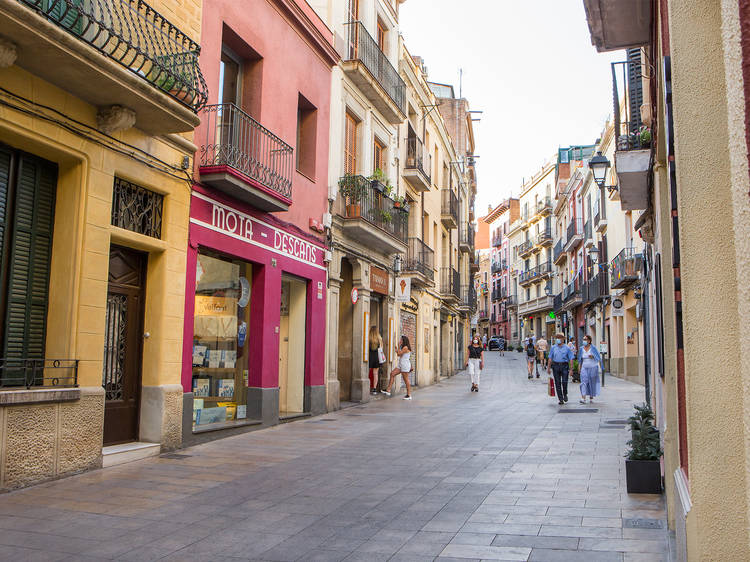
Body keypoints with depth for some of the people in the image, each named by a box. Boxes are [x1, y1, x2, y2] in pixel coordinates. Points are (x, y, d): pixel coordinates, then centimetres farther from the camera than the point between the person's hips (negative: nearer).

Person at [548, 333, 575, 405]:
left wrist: (571, 369, -4)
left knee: (564, 381, -11)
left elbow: (571, 359, 2)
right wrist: (548, 368, 7)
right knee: (558, 383, 1)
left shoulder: (567, 348, 4)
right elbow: (550, 358, 11)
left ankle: (565, 394, 17)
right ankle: (560, 399, 8)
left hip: (564, 366, -2)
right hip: (556, 366, 2)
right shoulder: (553, 348, 10)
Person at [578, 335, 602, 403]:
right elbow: (580, 359, 14)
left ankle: (591, 397, 21)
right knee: (584, 382, -11)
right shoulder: (581, 349, 5)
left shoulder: (593, 348, -6)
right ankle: (583, 398, -19)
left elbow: (598, 357, -2)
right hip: (584, 368, 2)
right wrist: (579, 367, 10)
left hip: (593, 367, -2)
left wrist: (593, 356, -21)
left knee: (592, 382, 5)